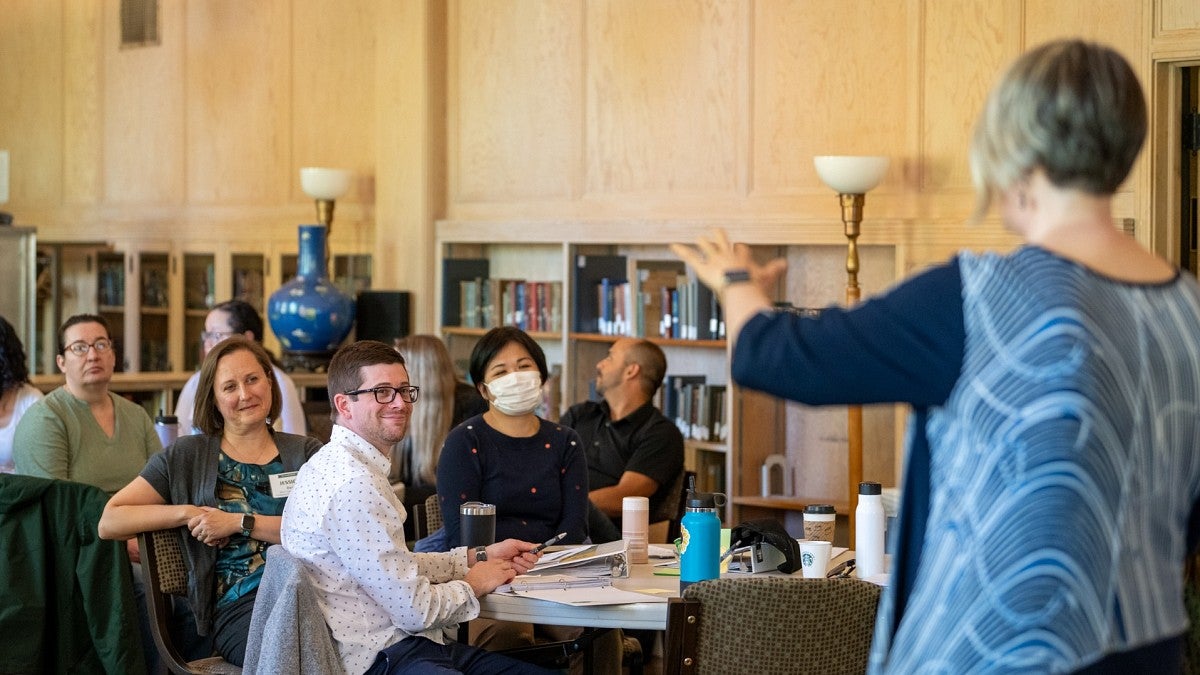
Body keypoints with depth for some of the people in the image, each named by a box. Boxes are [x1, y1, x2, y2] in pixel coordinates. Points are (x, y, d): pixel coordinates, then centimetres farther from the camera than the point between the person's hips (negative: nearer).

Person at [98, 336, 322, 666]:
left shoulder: (307, 453, 17)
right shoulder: (186, 456, 16)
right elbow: (109, 523, 9)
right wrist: (187, 513, -2)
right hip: (238, 603, -2)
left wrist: (240, 523, -6)